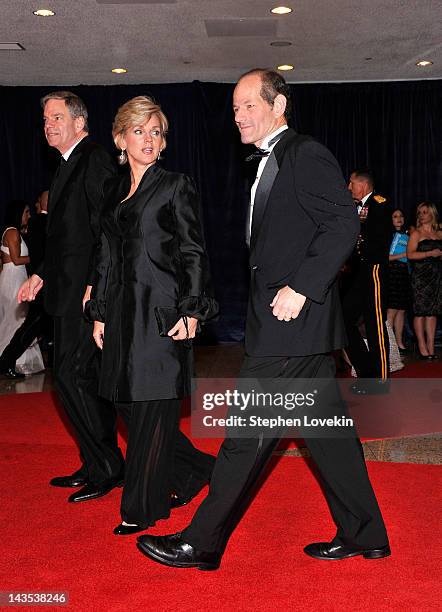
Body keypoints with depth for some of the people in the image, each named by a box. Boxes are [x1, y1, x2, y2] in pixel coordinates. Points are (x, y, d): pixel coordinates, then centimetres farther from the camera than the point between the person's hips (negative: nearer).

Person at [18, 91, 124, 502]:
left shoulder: (94, 159, -9)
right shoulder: (69, 166, 20)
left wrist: (95, 284, -22)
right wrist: (42, 275, 17)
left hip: (87, 289, -10)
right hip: (69, 290, 10)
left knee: (72, 375, -10)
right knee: (86, 378, 13)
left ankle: (107, 467, 1)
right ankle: (95, 466, 23)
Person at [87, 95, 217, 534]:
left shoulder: (175, 186, 0)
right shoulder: (113, 190, 17)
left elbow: (193, 252, -5)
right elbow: (107, 256, 17)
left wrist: (192, 311, -13)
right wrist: (100, 313, 13)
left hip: (161, 309, -6)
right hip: (123, 310, 7)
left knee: (153, 407, -2)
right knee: (129, 403, 8)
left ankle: (142, 507, 12)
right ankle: (192, 471, 28)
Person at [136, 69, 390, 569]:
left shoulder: (305, 154, -9)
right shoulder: (271, 164, 20)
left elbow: (344, 222, -19)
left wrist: (301, 288, -22)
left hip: (290, 321, -10)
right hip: (297, 327, 10)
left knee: (247, 434, -3)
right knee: (326, 429, 14)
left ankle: (202, 543, 9)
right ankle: (364, 534, 25)